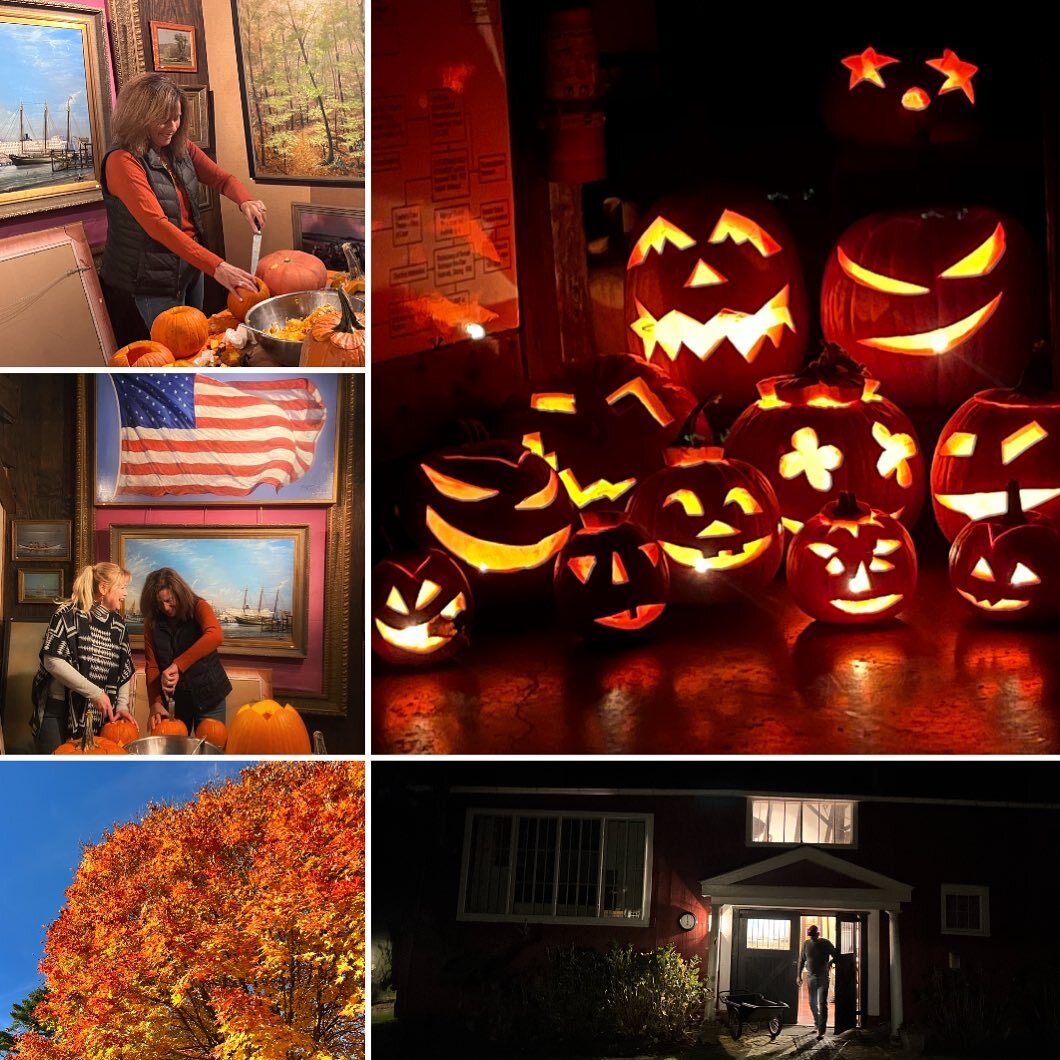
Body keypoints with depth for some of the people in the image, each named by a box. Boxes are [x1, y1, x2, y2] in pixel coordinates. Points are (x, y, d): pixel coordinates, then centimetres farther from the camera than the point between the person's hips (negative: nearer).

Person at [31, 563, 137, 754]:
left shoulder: (117, 623, 8)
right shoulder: (69, 615, -10)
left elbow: (125, 668, 13)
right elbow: (52, 661, -18)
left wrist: (122, 705, -3)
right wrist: (94, 693, -20)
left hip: (98, 713, 5)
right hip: (56, 710, -5)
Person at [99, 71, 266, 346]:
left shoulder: (181, 149, 2)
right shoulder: (123, 161, -21)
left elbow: (221, 178, 8)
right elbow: (156, 224, -30)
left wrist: (245, 201, -19)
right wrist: (216, 267, -38)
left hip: (190, 269, 7)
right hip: (146, 285, -7)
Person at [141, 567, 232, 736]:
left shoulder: (198, 608, -12)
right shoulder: (152, 623, -1)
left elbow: (215, 636, -33)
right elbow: (152, 666, -4)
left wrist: (177, 665, -38)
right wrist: (156, 703, -19)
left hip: (207, 694, -3)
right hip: (173, 698, 3)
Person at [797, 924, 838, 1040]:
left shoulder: (825, 943, -6)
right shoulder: (806, 944, 3)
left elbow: (836, 956, 4)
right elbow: (802, 960, 12)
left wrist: (830, 962, -14)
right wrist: (799, 975, 11)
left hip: (823, 977, -4)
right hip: (810, 977, 4)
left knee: (822, 1004, -12)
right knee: (813, 1003, 12)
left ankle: (821, 1030, -15)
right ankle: (817, 1025, 29)